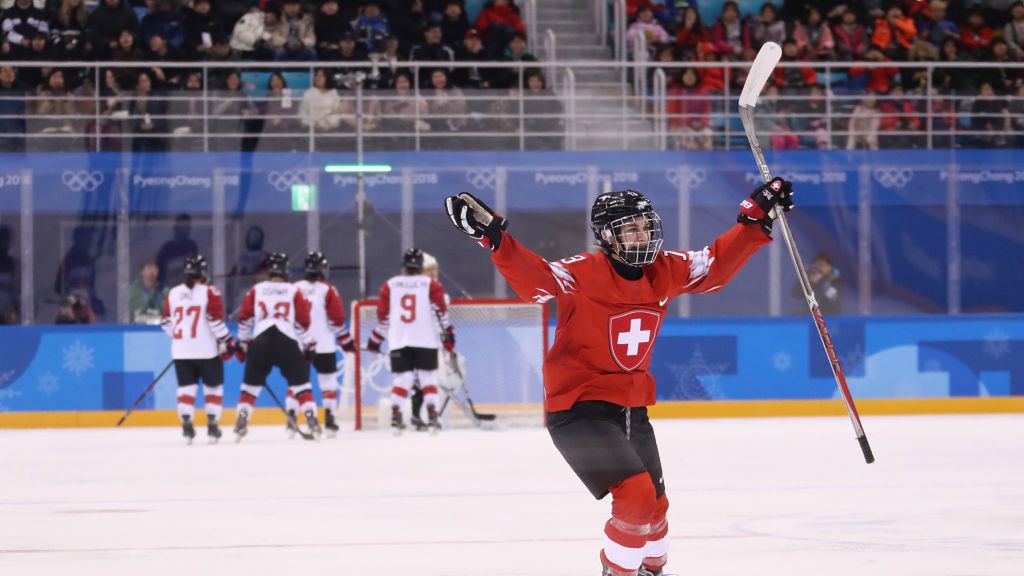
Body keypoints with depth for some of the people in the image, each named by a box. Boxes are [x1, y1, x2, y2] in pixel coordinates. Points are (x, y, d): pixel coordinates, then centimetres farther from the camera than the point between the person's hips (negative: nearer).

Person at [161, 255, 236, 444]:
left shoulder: (173, 293, 5)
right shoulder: (210, 293, -8)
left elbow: (166, 322, 11)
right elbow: (216, 320, -14)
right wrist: (227, 341, -5)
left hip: (181, 350, 3)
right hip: (207, 350, -3)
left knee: (186, 387, 9)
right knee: (213, 386, 10)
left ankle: (187, 425, -1)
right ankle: (212, 426, 6)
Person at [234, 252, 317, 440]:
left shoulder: (255, 291, 13)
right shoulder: (294, 292, 10)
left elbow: (245, 318, 11)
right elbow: (303, 321, 7)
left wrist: (243, 344, 20)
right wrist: (306, 347, 15)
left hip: (261, 342, 1)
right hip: (287, 342, -1)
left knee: (251, 384, 12)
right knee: (301, 384, 6)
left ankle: (241, 423, 6)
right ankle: (312, 421, -4)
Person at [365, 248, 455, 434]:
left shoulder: (390, 285, 8)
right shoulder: (431, 285, 3)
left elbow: (382, 315, 10)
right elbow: (441, 310, -4)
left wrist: (375, 339, 19)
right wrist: (448, 334, 0)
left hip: (399, 342, 1)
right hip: (425, 341, -1)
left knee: (402, 379, 4)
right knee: (428, 378, 5)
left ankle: (396, 418, -9)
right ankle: (432, 419, -5)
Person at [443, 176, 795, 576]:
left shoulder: (665, 271, -1)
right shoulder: (584, 273, -20)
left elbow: (718, 263, 12)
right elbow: (536, 280, -35)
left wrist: (756, 218, 5)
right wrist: (495, 238, -50)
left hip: (632, 408, 7)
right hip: (579, 408, -7)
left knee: (655, 504, 22)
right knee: (636, 495, -22)